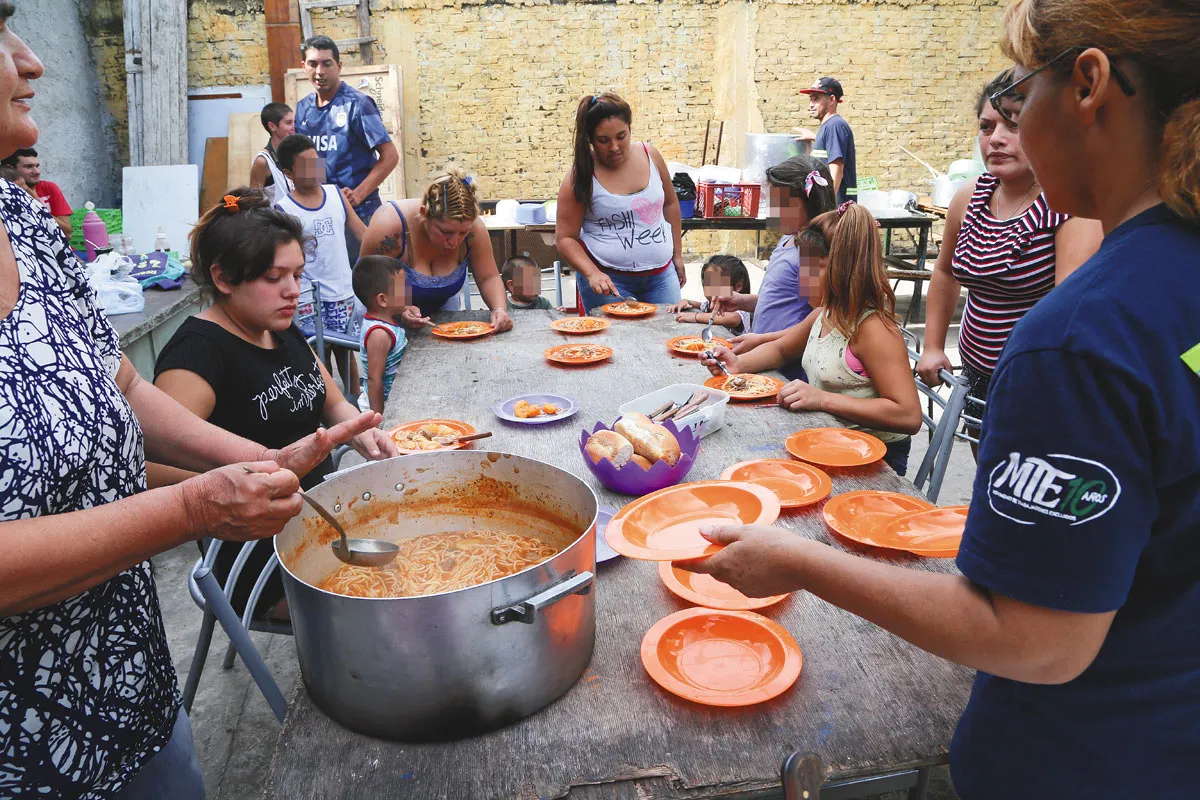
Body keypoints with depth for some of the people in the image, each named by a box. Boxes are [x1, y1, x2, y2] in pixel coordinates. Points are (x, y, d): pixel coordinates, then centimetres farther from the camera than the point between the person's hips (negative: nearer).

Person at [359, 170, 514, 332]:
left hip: (440, 306, 3)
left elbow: (488, 278, -12)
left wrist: (500, 309, -31)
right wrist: (400, 309, -40)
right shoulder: (389, 224, -31)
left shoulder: (472, 227, -21)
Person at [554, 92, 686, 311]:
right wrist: (592, 274, -23)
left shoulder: (650, 155, 1)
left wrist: (677, 255, 15)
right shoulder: (581, 176, -11)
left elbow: (670, 204, 15)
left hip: (661, 275, 4)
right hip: (609, 279, -4)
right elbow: (565, 238, -9)